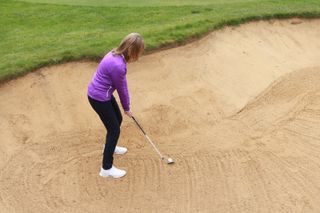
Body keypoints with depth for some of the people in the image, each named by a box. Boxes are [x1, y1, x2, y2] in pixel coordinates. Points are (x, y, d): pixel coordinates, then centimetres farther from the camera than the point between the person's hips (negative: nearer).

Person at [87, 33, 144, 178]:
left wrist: (126, 105, 8)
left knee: (118, 120, 24)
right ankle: (107, 168, 12)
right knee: (114, 129, 0)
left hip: (102, 94, 9)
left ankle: (110, 147, 49)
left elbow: (123, 84, 4)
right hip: (99, 98, -9)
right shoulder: (118, 65, -31)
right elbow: (121, 89, -16)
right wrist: (127, 108, 1)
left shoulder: (117, 55, -2)